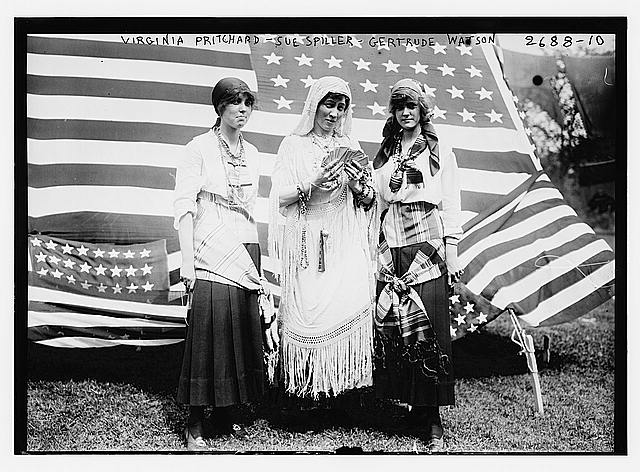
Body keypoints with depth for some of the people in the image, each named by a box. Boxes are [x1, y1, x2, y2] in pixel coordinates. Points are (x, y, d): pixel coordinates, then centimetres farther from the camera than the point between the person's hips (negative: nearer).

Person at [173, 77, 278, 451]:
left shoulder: (252, 153, 15)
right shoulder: (201, 147, -3)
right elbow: (184, 206, -8)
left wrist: (257, 260, 17)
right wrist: (187, 260, -15)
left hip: (245, 251, 6)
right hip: (211, 252, -6)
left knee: (243, 329, 6)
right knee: (208, 329, -9)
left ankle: (224, 411, 19)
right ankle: (195, 423, -1)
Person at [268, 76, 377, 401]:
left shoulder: (350, 147, 14)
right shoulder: (294, 145, 4)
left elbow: (369, 202, 13)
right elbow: (280, 195, -3)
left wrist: (359, 187, -8)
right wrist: (312, 185, -17)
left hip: (345, 245, 3)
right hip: (306, 243, -3)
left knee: (346, 309, -7)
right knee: (306, 311, -7)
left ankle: (338, 386, 4)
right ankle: (303, 390, 4)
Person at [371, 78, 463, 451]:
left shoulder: (439, 150, 8)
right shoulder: (384, 153, 18)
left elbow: (451, 202, 4)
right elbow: (377, 200, 17)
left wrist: (452, 249, -3)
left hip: (427, 244, -3)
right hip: (390, 247, 4)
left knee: (428, 330, -6)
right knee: (391, 329, -2)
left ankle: (432, 417, -1)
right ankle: (405, 401, 10)